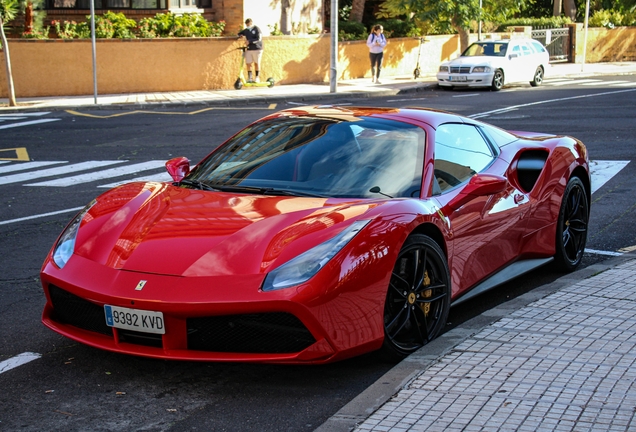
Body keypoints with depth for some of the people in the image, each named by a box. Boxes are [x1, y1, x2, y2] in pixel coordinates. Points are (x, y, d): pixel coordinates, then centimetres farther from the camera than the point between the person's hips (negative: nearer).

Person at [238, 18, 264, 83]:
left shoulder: (257, 29, -5)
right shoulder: (246, 30, 11)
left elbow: (258, 39, -15)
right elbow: (239, 33, 26)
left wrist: (250, 41, -18)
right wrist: (241, 35, 3)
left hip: (257, 49, -5)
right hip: (249, 49, 5)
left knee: (257, 63, 0)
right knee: (248, 63, -2)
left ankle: (257, 77, 9)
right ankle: (249, 78, 4)